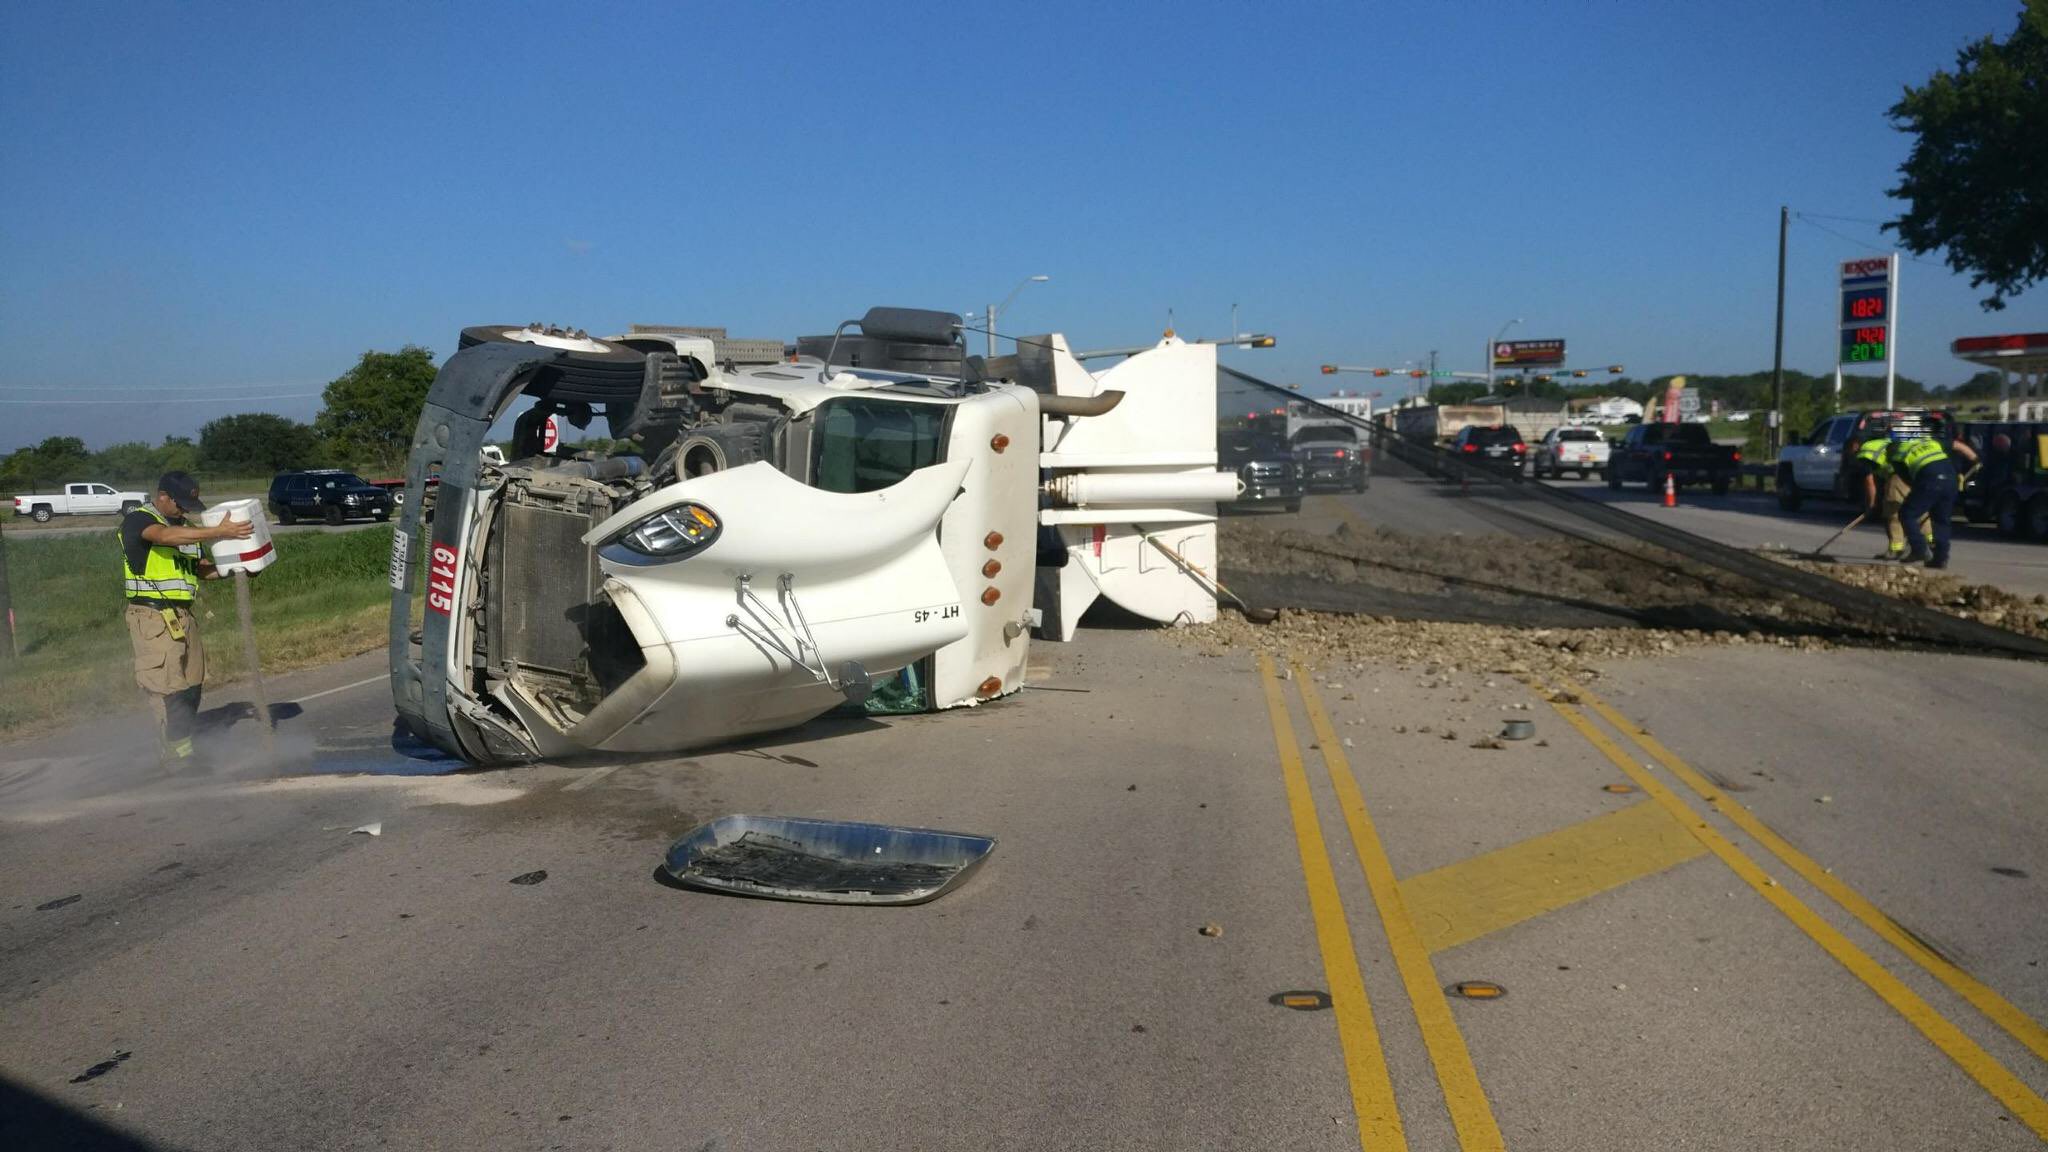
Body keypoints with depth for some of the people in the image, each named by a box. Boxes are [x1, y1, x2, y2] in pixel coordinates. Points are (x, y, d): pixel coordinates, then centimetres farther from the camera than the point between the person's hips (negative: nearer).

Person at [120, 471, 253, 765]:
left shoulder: (183, 527, 18)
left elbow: (201, 569, 18)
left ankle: (169, 750, 20)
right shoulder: (137, 519, -8)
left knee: (190, 687, 9)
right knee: (166, 690, -9)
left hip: (183, 616, 8)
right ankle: (178, 756, -7)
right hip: (152, 616, -8)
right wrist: (220, 533, -37)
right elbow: (167, 536, -30)